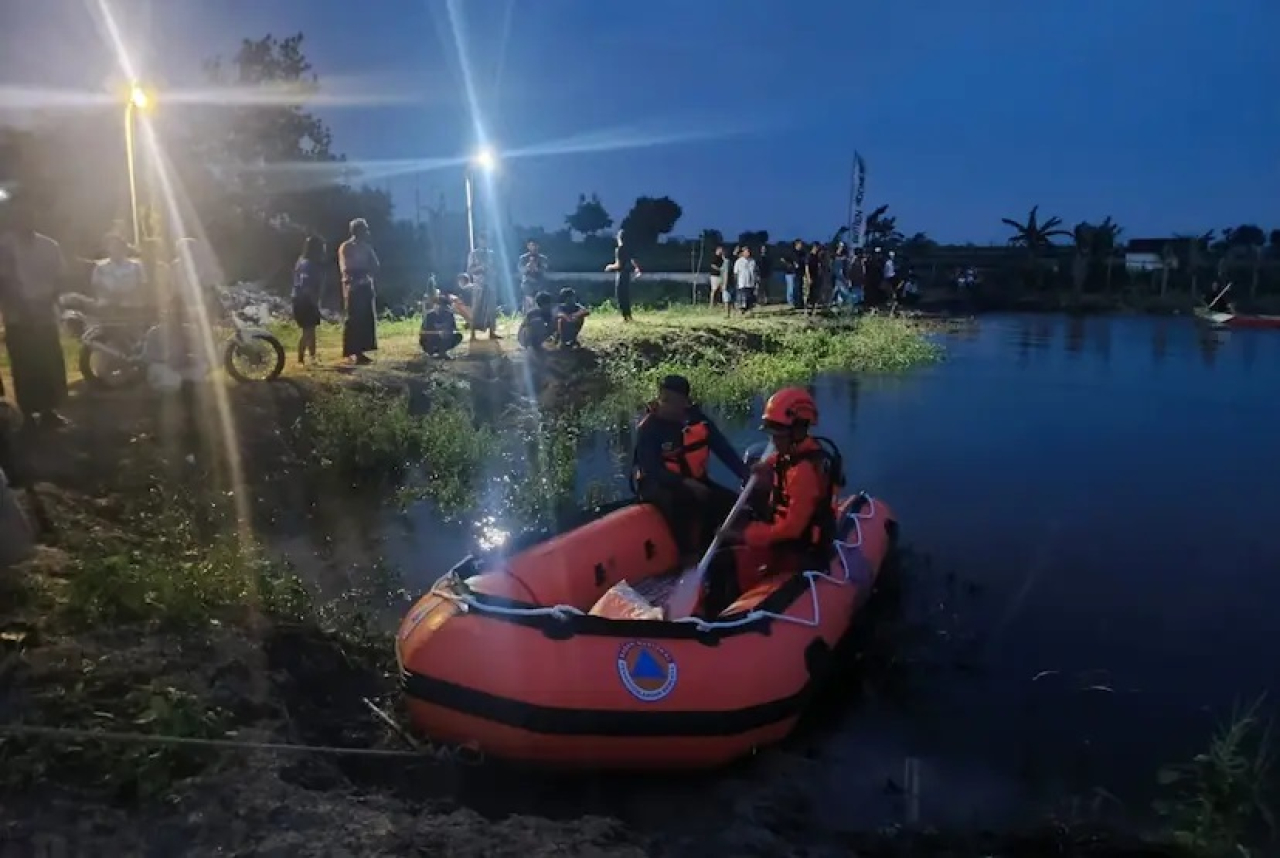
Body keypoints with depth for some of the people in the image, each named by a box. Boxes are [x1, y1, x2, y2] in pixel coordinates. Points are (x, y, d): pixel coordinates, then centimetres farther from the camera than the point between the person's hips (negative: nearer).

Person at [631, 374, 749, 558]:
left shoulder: (697, 419, -3)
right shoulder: (648, 428, -15)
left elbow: (724, 450, -2)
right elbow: (652, 470, -23)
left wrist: (746, 476, -14)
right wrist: (684, 483, -35)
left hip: (695, 482, 6)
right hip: (657, 484, -5)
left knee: (732, 503, -11)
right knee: (679, 500, -38)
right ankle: (688, 553, -29)